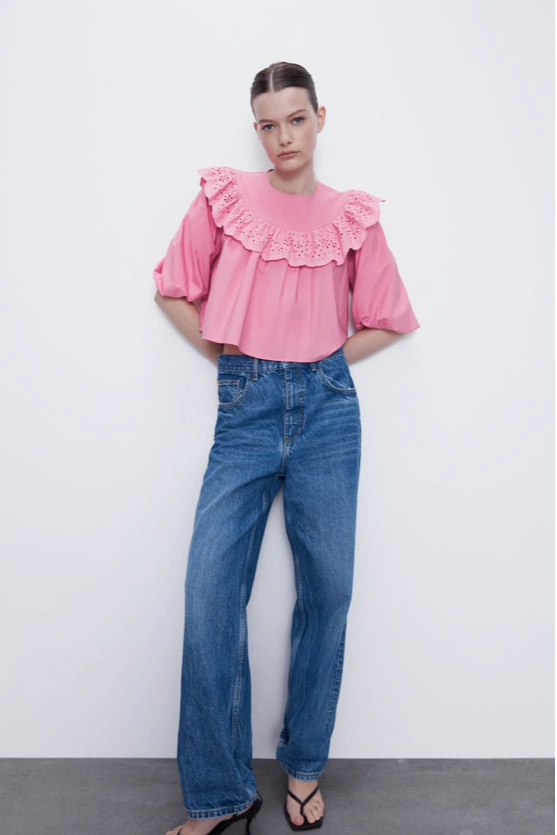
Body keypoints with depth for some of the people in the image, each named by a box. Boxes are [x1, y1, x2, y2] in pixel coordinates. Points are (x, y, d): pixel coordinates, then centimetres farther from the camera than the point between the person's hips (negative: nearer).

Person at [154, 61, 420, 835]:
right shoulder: (224, 197, 5)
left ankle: (305, 770, 25)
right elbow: (174, 288, 10)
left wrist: (322, 361, 6)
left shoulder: (352, 216, 7)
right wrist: (224, 354, 3)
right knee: (211, 595, -7)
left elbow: (389, 320, 14)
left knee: (327, 590, 5)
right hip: (245, 407, -1)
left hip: (327, 408, 1)